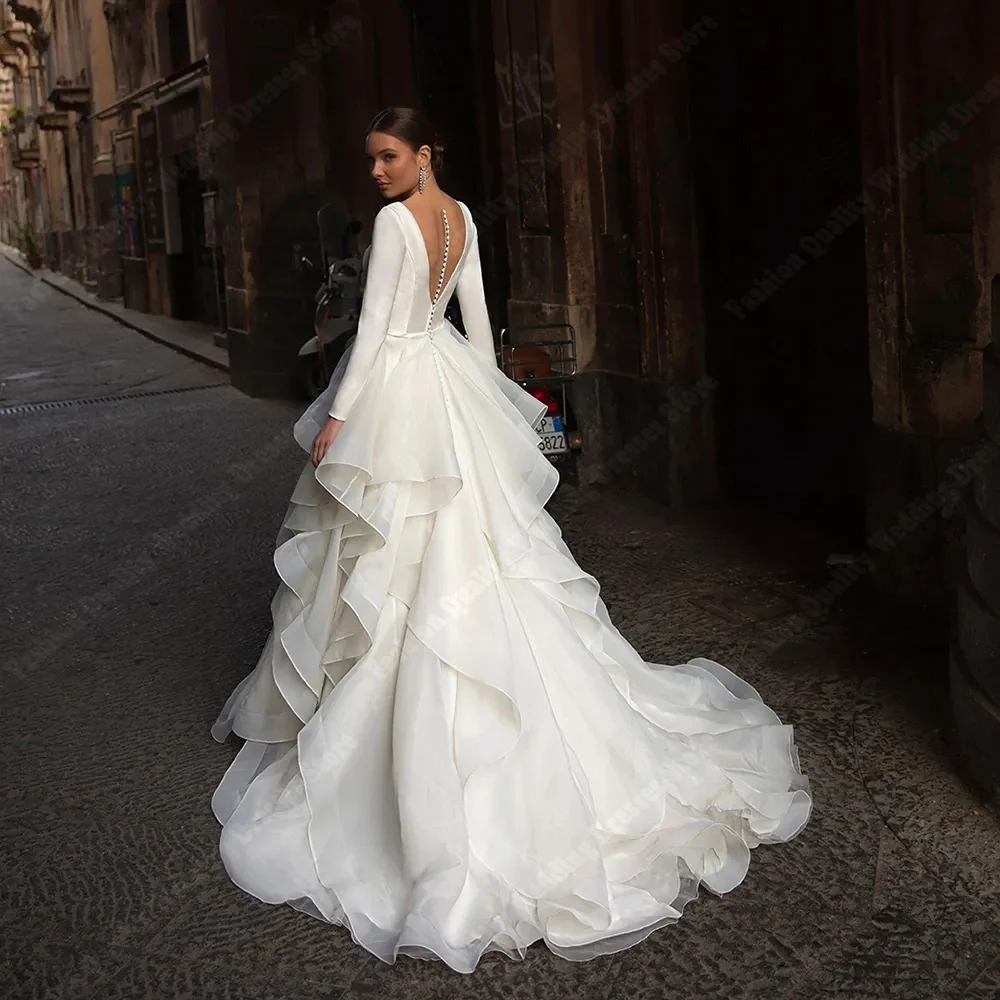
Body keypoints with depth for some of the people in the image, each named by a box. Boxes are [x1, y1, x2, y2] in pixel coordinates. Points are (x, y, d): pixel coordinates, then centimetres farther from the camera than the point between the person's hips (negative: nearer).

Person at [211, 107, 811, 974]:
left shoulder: (394, 222, -16)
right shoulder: (462, 217, 9)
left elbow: (374, 327, -17)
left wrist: (337, 418, -13)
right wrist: (485, 392, 23)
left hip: (399, 389, -8)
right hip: (453, 384, 8)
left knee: (395, 552, 0)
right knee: (471, 533, 14)